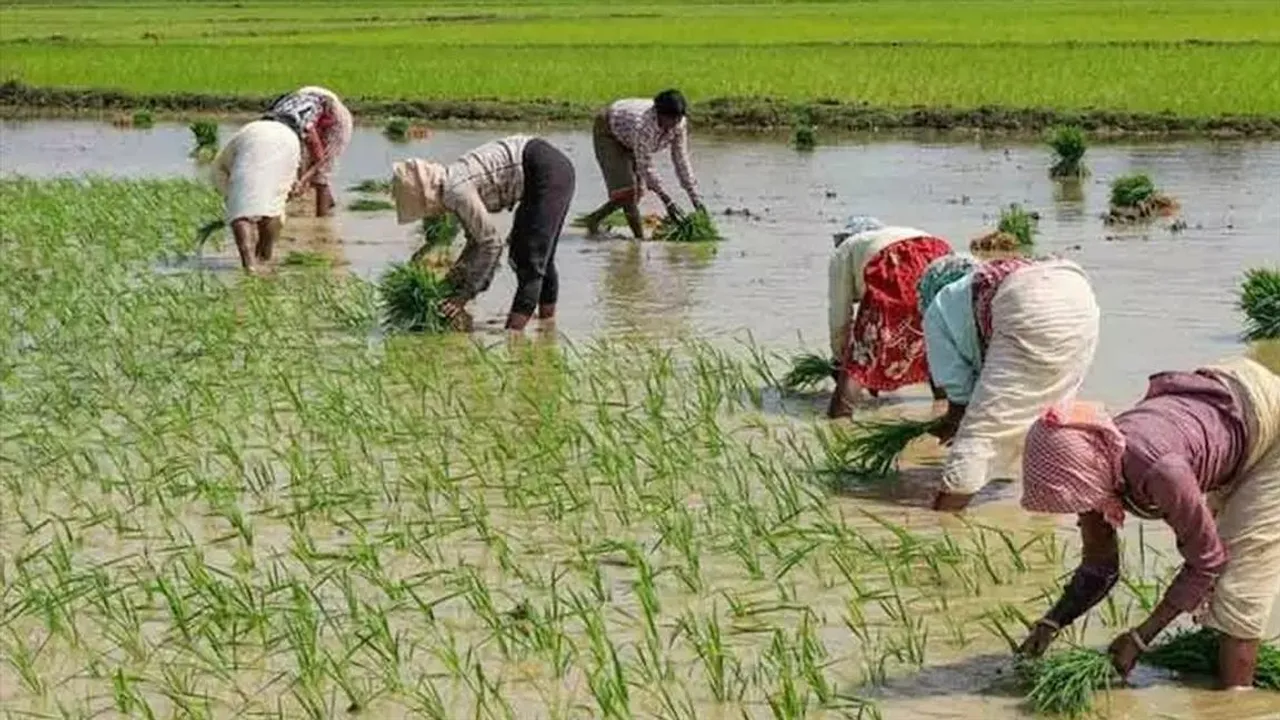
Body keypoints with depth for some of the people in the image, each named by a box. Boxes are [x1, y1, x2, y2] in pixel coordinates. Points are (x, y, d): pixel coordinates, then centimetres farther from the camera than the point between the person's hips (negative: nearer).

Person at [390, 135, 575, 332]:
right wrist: (453, 282, 11)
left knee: (529, 255, -10)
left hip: (548, 170, -10)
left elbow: (491, 244, -14)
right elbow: (477, 240, 17)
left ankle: (514, 329, -12)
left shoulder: (456, 191, -17)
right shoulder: (451, 185, 10)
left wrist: (465, 295, -8)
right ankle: (547, 316, 25)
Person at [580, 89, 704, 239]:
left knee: (637, 191, 6)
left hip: (628, 141, 7)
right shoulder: (644, 124, -43)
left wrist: (696, 199, -21)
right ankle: (640, 238, -14)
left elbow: (681, 161, -18)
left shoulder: (680, 124, -24)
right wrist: (667, 201, -40)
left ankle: (593, 220, 23)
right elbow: (645, 167, -38)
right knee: (625, 189, -19)